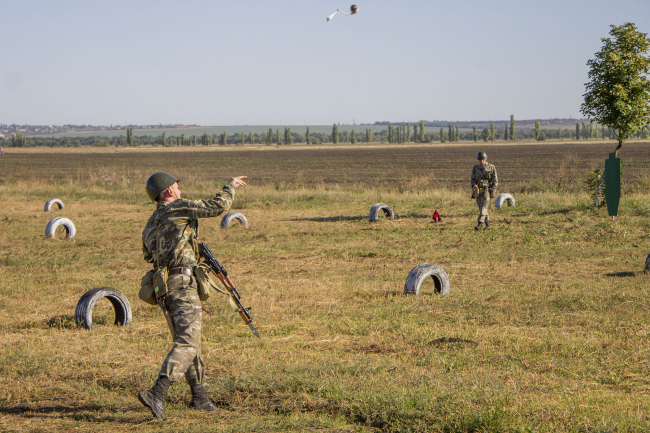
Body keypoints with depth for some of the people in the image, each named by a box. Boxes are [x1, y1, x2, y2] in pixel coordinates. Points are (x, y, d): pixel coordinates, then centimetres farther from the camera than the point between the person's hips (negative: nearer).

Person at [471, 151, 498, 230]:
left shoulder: (491, 168, -4)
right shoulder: (475, 168, 6)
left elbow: (495, 181, -2)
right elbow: (473, 179, 12)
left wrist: (493, 191, -10)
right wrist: (474, 184, -11)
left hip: (487, 190, -5)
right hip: (478, 190, 5)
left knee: (483, 207, -16)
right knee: (481, 208, 10)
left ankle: (479, 225, -25)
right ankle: (487, 224, 25)